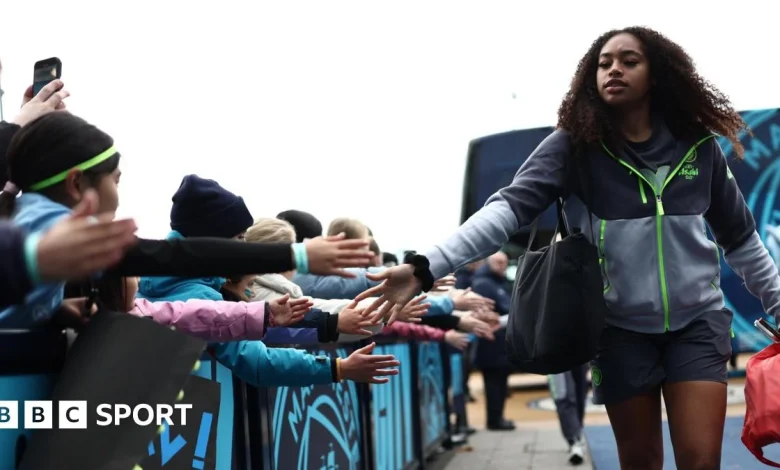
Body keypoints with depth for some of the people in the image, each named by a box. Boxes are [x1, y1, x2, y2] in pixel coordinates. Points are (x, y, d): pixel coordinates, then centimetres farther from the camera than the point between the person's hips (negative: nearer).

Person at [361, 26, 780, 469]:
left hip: (696, 321, 1)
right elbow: (509, 207, -21)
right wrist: (427, 268, -34)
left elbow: (741, 239, 12)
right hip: (622, 326, -1)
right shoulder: (574, 146, -7)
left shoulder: (698, 146, 0)